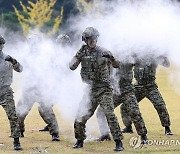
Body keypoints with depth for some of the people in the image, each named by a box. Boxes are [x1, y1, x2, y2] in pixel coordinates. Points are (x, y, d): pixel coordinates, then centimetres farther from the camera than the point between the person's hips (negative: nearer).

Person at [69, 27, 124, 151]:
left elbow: (116, 65, -3)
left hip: (104, 89, -4)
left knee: (110, 114, -18)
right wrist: (78, 57, -16)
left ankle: (119, 142, -15)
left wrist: (112, 58, -24)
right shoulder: (82, 52, 4)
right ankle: (80, 141, 25)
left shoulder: (103, 52, -4)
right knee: (80, 117, 4)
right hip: (89, 90, 4)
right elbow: (72, 67, -2)